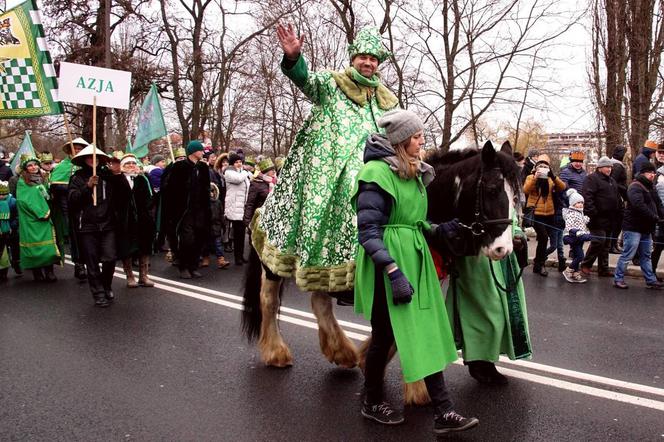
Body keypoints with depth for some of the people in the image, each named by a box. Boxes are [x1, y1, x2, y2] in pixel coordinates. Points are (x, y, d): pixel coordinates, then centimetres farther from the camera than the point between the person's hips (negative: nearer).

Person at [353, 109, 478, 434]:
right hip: (388, 265, -8)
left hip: (415, 260, 8)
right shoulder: (377, 174, -15)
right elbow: (368, 231, -20)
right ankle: (371, 403, 27)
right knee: (385, 335, 5)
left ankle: (443, 412, 13)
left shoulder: (414, 172, 12)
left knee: (428, 332, 7)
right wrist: (394, 272, -24)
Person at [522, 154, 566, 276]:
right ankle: (540, 264, -5)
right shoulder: (531, 177, 1)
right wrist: (535, 178, -27)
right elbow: (526, 190, -17)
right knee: (543, 237, -17)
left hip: (549, 213, 5)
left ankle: (537, 262, 27)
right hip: (535, 213, -5)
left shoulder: (551, 179, 12)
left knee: (542, 238, 11)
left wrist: (553, 177, -19)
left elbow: (562, 187, -6)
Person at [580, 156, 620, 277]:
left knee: (605, 244, 11)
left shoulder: (612, 181, 20)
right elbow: (587, 197, -20)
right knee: (598, 241, -13)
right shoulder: (592, 179, -9)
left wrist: (618, 211, 16)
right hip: (598, 218, -9)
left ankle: (603, 269, 18)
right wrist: (592, 213, -26)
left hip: (609, 219, 9)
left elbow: (617, 197, 27)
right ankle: (586, 265, 0)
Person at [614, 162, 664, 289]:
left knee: (646, 256, 16)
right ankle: (618, 279, 5)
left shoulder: (650, 188, 17)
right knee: (627, 255, -4)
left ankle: (651, 280, 23)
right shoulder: (635, 187, -14)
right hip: (633, 228, -10)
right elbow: (639, 205, -26)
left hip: (646, 229, 10)